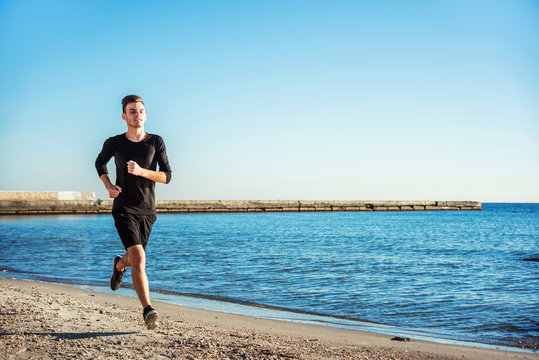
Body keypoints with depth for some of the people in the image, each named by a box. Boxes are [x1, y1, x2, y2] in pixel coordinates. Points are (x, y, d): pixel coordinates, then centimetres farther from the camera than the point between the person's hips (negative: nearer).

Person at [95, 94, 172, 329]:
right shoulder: (114, 143, 0)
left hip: (147, 211, 3)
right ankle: (148, 311, -21)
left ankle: (119, 265, 56)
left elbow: (166, 176, -4)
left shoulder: (156, 142, 1)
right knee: (139, 258, -20)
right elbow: (100, 163, 20)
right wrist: (108, 187, 2)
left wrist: (141, 171, -21)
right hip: (123, 209, -3)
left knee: (135, 259, 18)